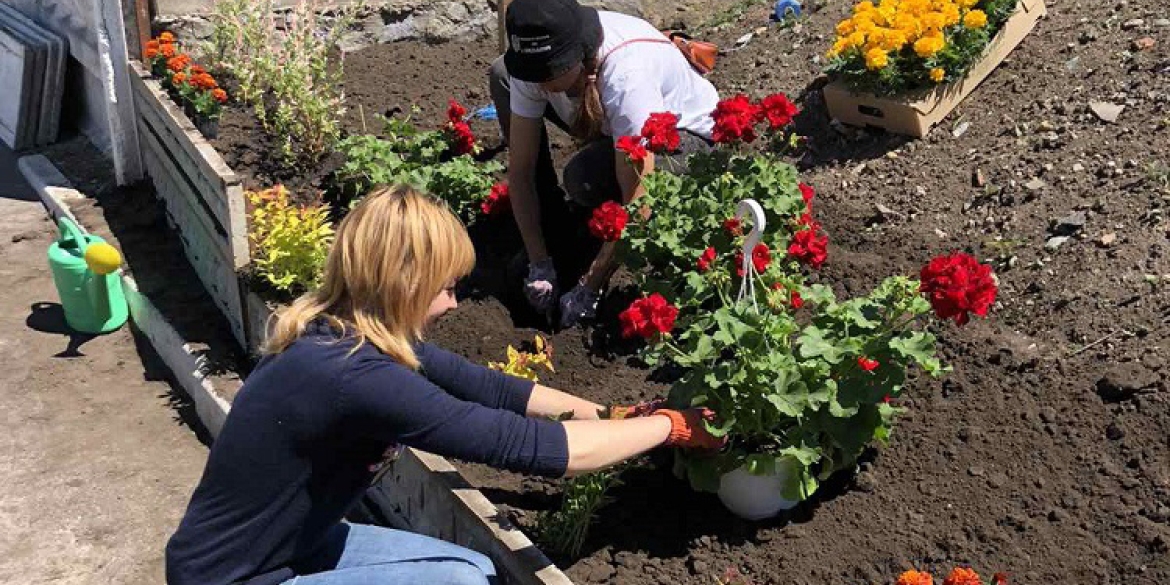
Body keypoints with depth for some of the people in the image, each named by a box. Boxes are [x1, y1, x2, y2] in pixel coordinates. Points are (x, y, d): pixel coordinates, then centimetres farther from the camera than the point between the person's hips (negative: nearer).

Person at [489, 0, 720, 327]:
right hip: (610, 123, 6)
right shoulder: (534, 64, -24)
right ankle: (549, 211, 2)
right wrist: (539, 264, -21)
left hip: (687, 134, -6)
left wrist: (588, 289, -33)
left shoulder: (627, 77, -41)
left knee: (584, 177, -36)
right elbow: (519, 171, -17)